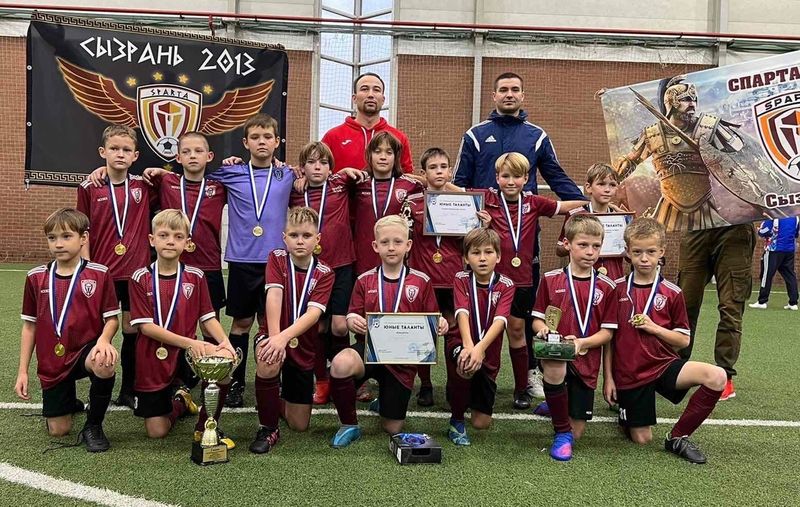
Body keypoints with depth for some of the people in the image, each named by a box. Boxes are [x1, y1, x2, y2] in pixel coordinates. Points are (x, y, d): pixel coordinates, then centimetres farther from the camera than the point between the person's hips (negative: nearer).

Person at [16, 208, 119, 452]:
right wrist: (22, 371, 6)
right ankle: (70, 402, 43)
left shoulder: (99, 274, -6)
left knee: (104, 366, -40)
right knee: (58, 430, 4)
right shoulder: (36, 277, 3)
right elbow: (29, 325, 9)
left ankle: (93, 425, -13)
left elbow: (112, 318, -4)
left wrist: (103, 340, -27)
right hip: (52, 362, 3)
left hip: (86, 349, -3)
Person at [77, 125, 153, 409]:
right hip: (101, 271, -1)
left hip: (136, 271, 1)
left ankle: (128, 391, 21)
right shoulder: (89, 188, -1)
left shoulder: (144, 187, 1)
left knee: (132, 330, 8)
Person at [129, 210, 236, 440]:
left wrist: (225, 341, -21)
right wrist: (188, 342, -23)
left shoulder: (195, 276, 1)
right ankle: (179, 401, 36)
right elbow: (145, 326, -12)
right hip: (153, 359, -1)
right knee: (156, 432, -1)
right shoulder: (140, 278, -6)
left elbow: (208, 318, 0)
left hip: (187, 354, 1)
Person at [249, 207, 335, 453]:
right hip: (272, 335, -1)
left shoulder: (324, 273, -7)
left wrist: (284, 337, -36)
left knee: (299, 425, 5)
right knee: (269, 362, -40)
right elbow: (274, 295, -20)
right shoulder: (277, 258, -6)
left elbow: (314, 312, -20)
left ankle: (281, 396, 41)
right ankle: (268, 429, -16)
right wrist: (274, 337, -34)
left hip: (303, 347, 2)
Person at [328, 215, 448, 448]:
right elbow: (353, 315, 4)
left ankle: (385, 399, 42)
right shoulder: (364, 280, 4)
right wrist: (352, 320, -20)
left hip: (403, 358, 1)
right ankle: (349, 425, -11)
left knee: (392, 428, 4)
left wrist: (440, 324, -18)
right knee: (341, 364, -37)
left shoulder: (421, 281, 2)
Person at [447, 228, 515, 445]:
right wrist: (468, 344, -39)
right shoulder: (461, 279, -5)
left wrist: (480, 347, -39)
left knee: (481, 423, 1)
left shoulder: (506, 285, -6)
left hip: (488, 352, 1)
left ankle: (476, 393, 39)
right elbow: (462, 312, -21)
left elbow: (500, 319, -21)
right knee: (464, 364, -40)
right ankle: (456, 420, -12)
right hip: (461, 343, -1)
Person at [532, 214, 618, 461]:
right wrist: (544, 328, -18)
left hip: (586, 360, 2)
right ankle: (562, 432, -16)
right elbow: (537, 320, 6)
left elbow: (607, 332, 2)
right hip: (555, 351, -2)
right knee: (555, 369, -41)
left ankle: (555, 406, 40)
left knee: (577, 432, 4)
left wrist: (582, 342, -17)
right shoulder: (550, 279, 1)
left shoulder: (606, 286, 3)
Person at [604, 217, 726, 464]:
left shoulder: (671, 293, -1)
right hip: (629, 372, -1)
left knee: (717, 377, -26)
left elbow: (683, 340, 3)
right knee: (641, 439, 2)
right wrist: (608, 378, -1)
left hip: (664, 363, 1)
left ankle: (678, 437, -8)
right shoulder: (617, 289, -3)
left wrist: (654, 328, -14)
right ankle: (622, 403, 37)